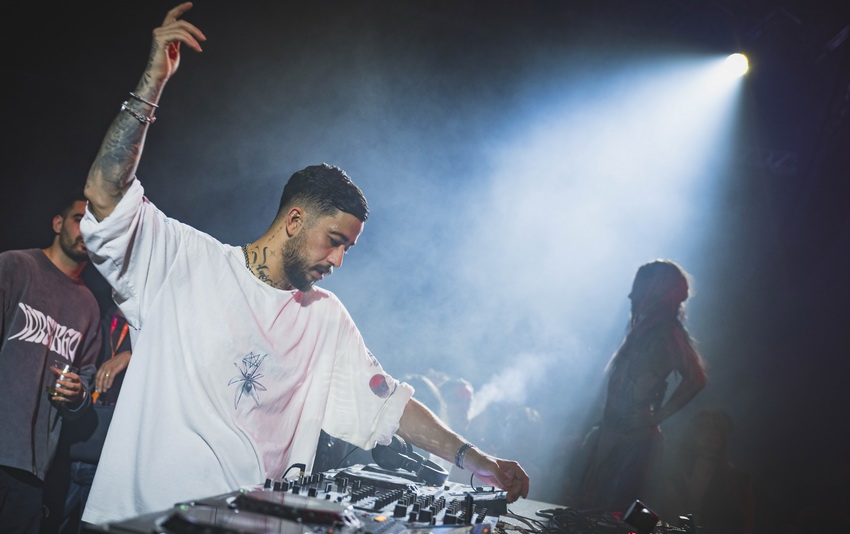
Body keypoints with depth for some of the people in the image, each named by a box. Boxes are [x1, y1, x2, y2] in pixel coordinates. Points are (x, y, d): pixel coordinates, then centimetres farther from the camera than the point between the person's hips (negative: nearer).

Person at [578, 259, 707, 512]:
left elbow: (695, 378, -20)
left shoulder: (662, 333, -13)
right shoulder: (645, 329, 13)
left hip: (629, 441, -9)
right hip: (616, 436, 9)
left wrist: (657, 415, -14)